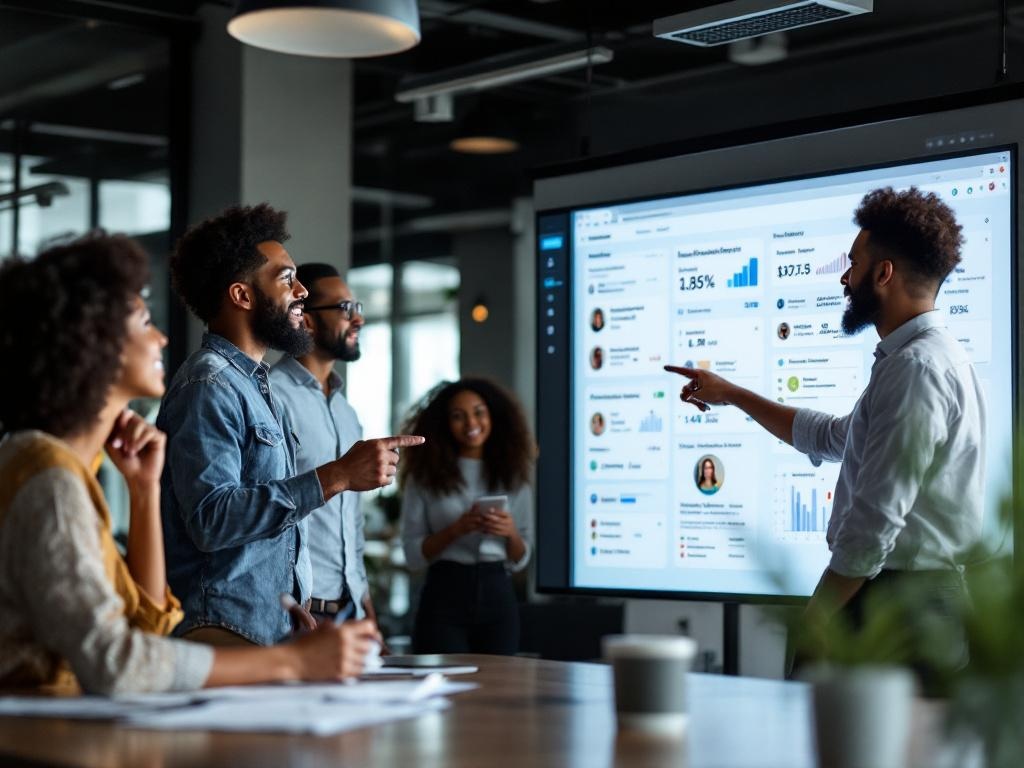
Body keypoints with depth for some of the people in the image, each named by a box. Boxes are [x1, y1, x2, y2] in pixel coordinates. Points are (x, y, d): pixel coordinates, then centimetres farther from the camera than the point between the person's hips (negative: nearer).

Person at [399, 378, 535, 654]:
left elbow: (520, 560, 11)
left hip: (497, 596, 2)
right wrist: (456, 530, -15)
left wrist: (511, 533, -9)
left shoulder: (512, 476, 9)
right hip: (445, 594, -2)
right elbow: (413, 554, -1)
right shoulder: (425, 476, 3)